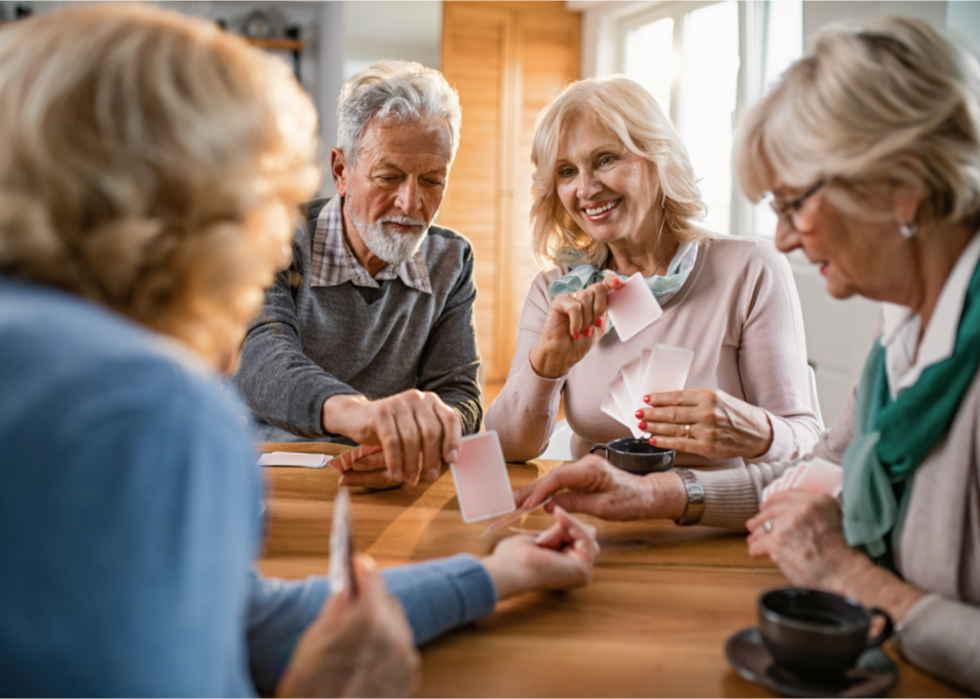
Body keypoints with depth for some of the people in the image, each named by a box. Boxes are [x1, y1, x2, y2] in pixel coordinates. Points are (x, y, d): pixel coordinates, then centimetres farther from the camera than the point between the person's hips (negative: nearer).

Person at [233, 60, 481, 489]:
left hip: (381, 496, 2)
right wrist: (354, 409, -47)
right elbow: (259, 358, -26)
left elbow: (457, 394, -3)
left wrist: (413, 442, -28)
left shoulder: (450, 262, 4)